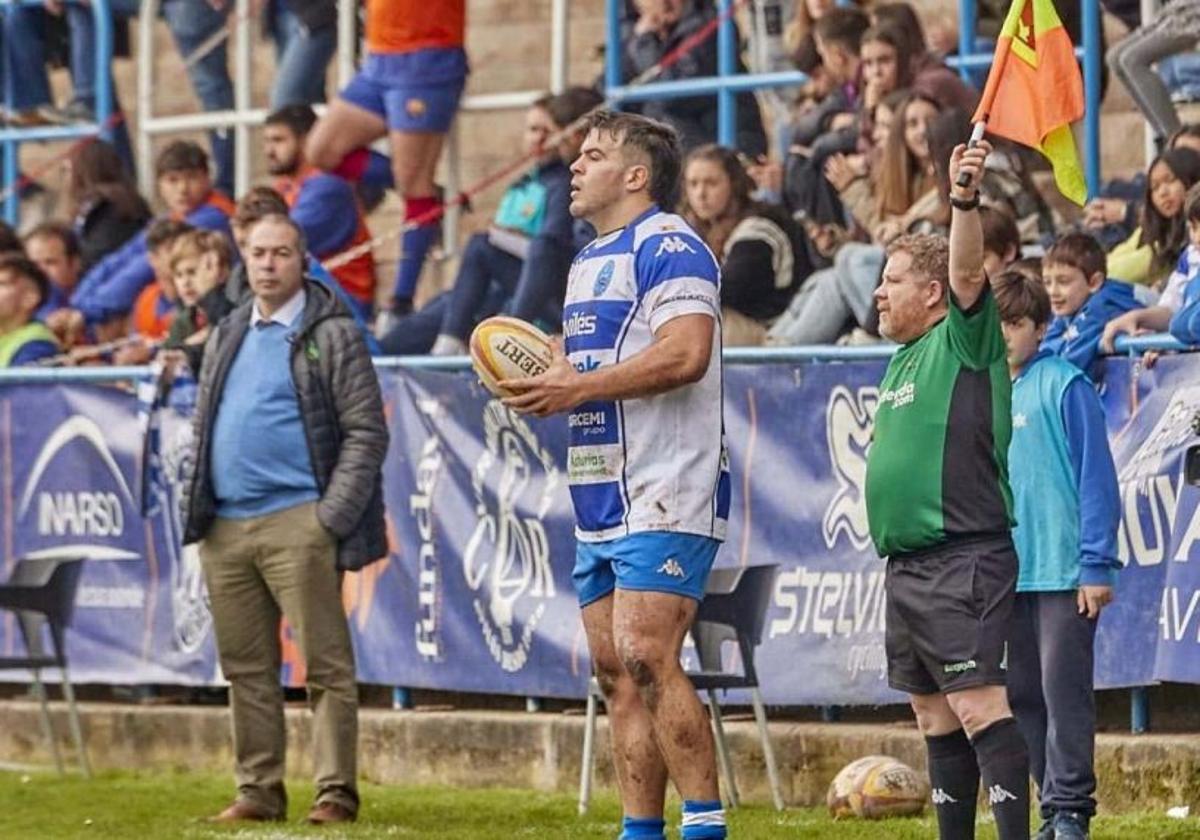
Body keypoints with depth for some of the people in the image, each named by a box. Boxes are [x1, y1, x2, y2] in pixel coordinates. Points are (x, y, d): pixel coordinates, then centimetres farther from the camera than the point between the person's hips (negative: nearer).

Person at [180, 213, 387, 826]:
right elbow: (203, 427, 24)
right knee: (246, 667, 8)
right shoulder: (227, 338, 19)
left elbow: (366, 432, -5)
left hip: (297, 522, -6)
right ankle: (258, 789, 13)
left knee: (325, 664, -6)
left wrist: (331, 517, -12)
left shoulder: (331, 335, 0)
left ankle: (335, 792, -4)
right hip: (225, 525, 6)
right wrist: (196, 510, 11)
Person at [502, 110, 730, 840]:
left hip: (665, 497, -10)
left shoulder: (669, 247, -10)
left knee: (646, 659, -18)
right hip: (601, 500, 10)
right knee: (616, 674, 6)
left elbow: (685, 354, -22)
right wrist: (542, 380, 6)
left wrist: (576, 388, -19)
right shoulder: (590, 262, 22)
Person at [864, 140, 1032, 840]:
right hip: (906, 564, 10)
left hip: (964, 559, -10)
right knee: (934, 713, 11)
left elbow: (967, 271, -24)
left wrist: (966, 201, -40)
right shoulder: (905, 357, 19)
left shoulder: (964, 338, -6)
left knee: (977, 702, -16)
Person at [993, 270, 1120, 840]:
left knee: (1063, 690, -6)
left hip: (1064, 572, -7)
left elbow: (1096, 475, -9)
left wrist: (1097, 564, -13)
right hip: (1006, 573, 7)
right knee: (1023, 696, 9)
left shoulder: (1064, 386, -7)